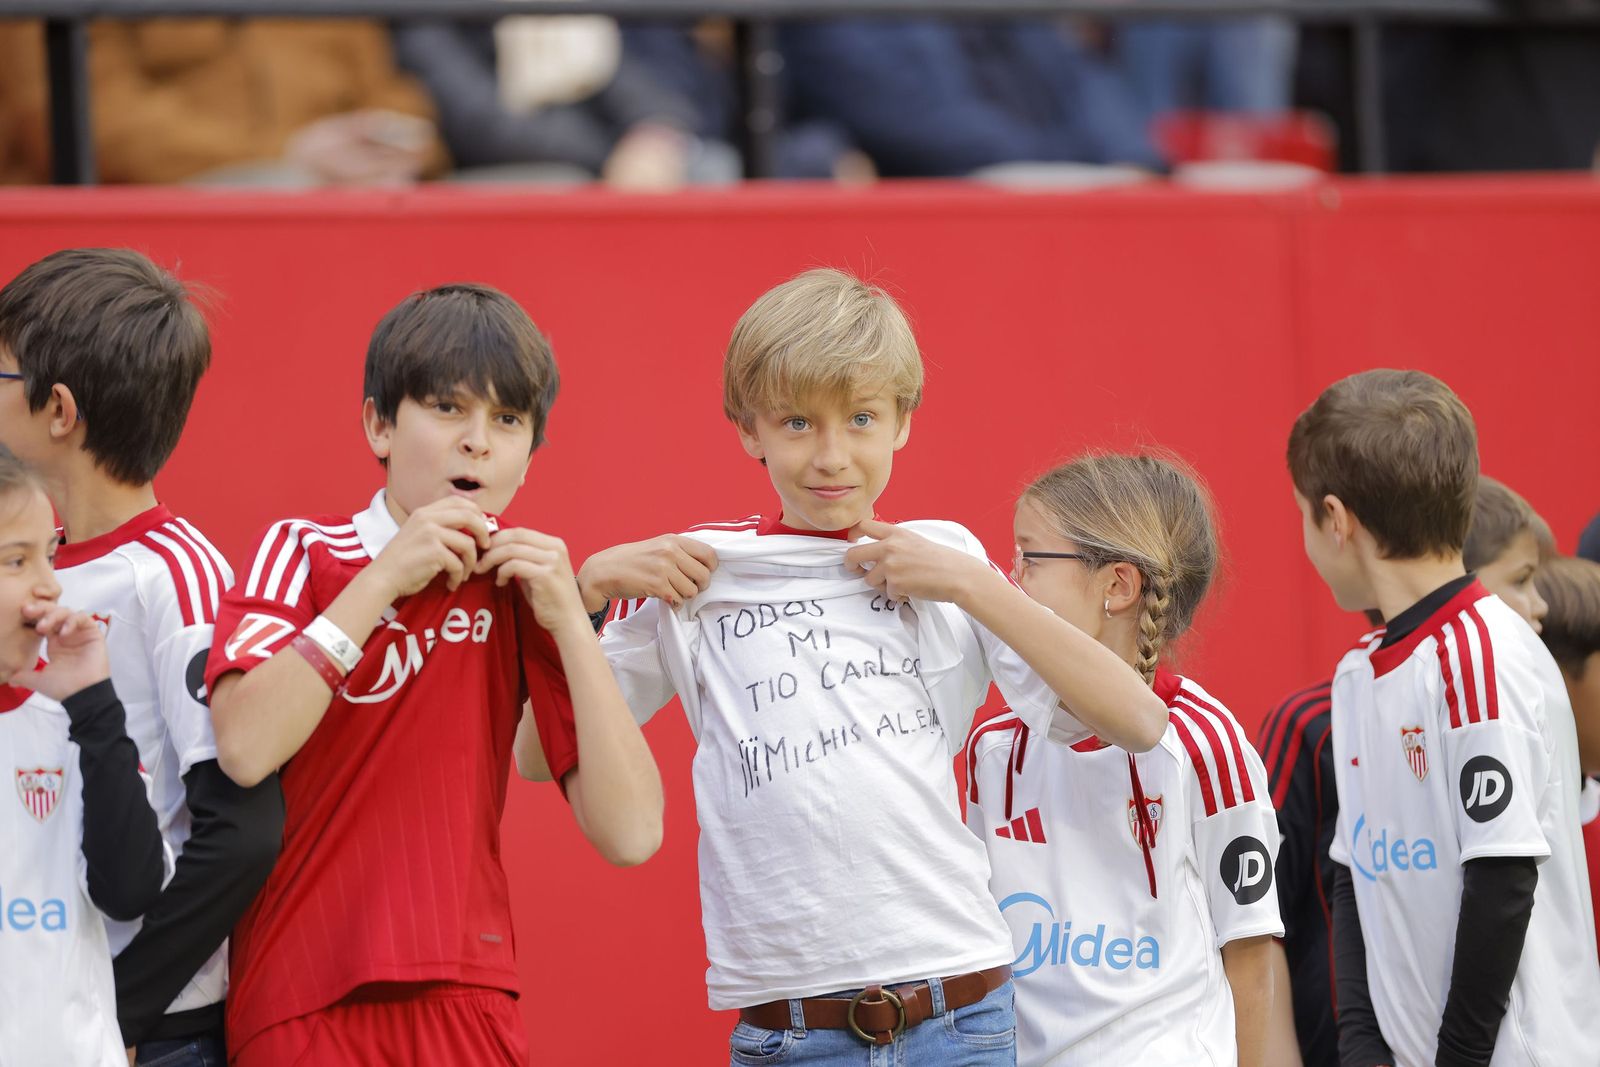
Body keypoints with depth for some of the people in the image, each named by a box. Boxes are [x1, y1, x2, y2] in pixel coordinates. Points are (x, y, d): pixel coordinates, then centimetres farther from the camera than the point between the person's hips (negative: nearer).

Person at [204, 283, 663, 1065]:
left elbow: (629, 834, -3)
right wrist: (383, 580, -14)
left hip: (465, 1001, 2)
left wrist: (567, 618, -8)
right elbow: (245, 749, -17)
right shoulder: (305, 554, 3)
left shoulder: (520, 584, 9)